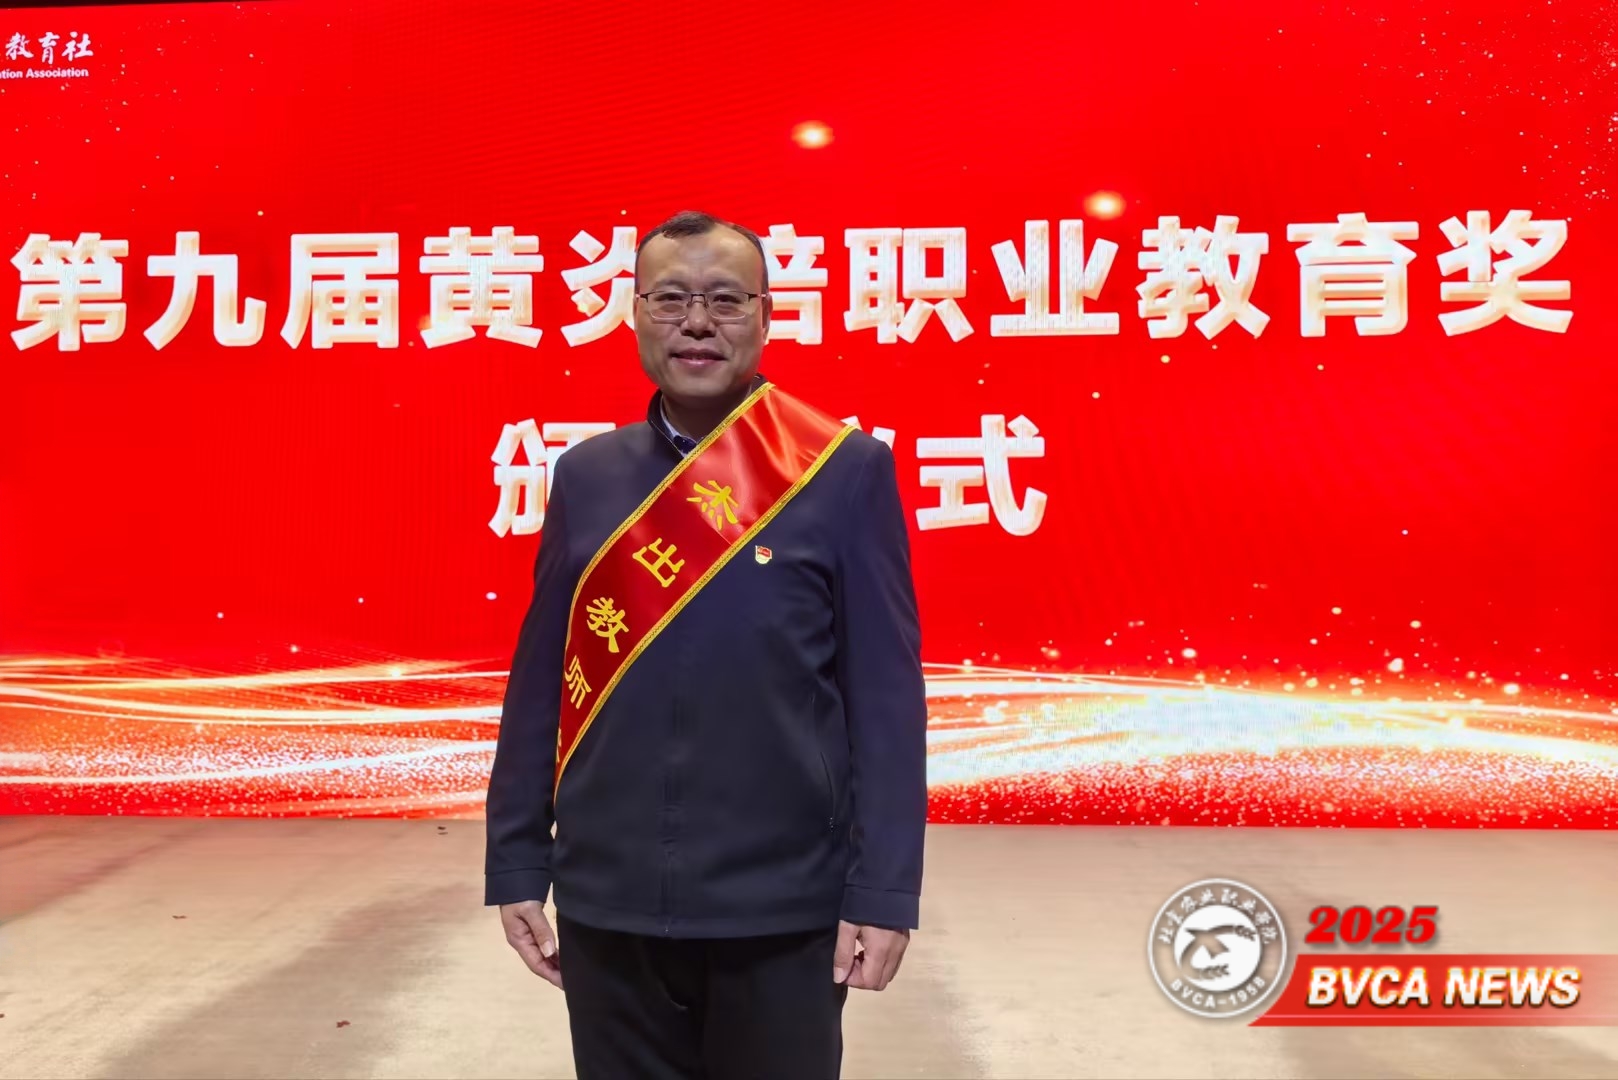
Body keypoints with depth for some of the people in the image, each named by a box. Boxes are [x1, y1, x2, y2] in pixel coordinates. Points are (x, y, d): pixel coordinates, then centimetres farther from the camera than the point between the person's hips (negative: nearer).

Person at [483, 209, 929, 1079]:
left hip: (780, 906, -2)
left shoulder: (844, 470, -5)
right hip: (605, 901, 3)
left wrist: (884, 890, -9)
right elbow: (541, 677, 6)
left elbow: (886, 691, -6)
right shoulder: (586, 475, 4)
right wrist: (517, 865, 6)